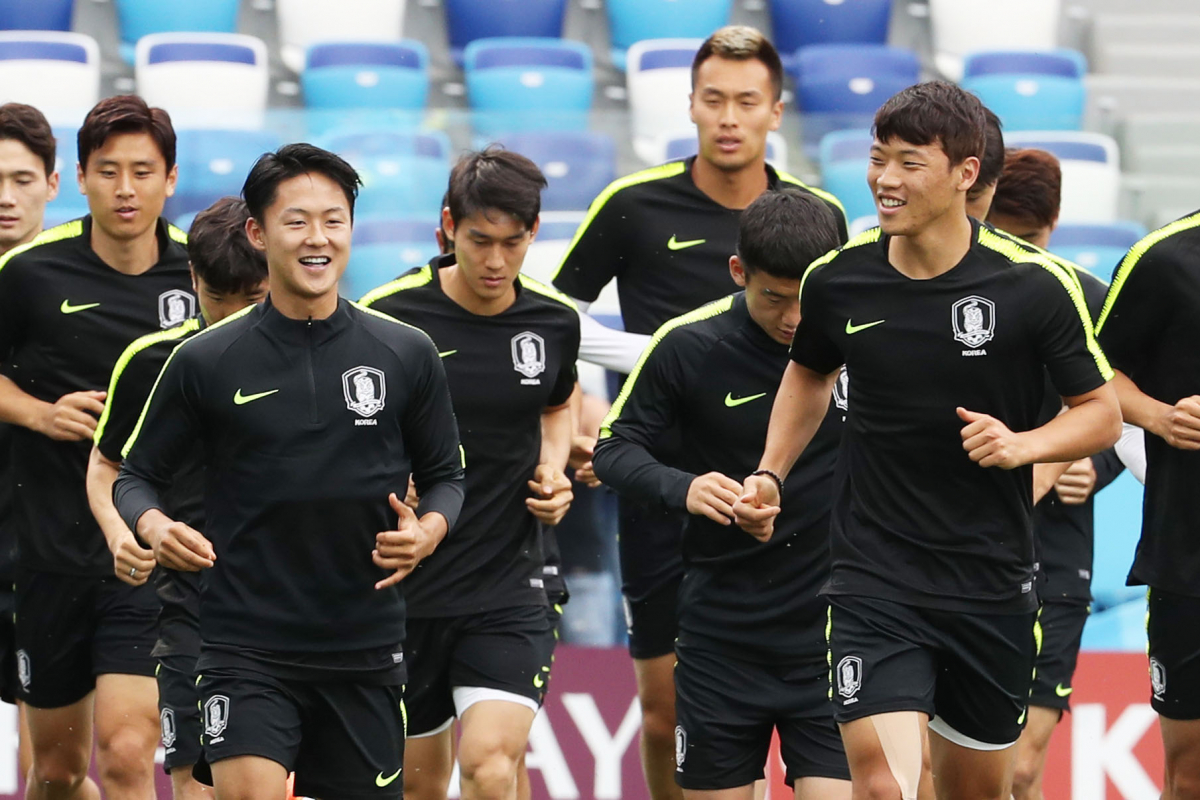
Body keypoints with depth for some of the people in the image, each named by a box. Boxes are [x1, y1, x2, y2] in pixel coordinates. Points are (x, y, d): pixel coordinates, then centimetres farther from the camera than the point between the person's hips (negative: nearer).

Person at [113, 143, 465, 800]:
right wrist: (153, 526, -15)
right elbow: (136, 474, 7)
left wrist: (427, 533, -9)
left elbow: (445, 474, 12)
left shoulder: (407, 355, 3)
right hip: (246, 648, -2)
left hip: (366, 648, 2)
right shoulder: (205, 362, -1)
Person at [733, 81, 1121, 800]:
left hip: (994, 585, 0)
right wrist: (770, 476, 10)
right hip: (875, 584, 0)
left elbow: (1103, 411, 0)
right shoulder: (836, 281, -2)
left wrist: (1022, 444, -18)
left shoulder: (1036, 284, -9)